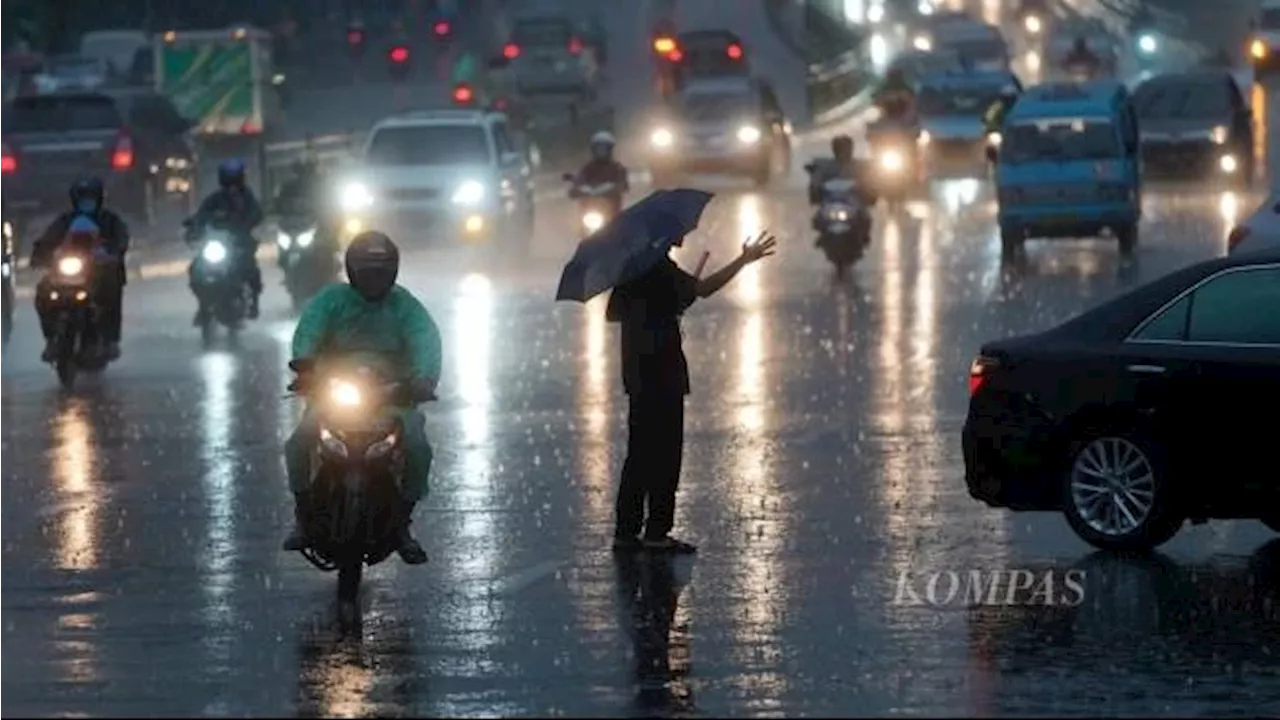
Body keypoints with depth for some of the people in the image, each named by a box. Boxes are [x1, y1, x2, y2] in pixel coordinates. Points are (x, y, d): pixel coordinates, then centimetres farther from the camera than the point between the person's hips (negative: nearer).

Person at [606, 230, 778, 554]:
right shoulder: (660, 268, -16)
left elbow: (613, 312, 17)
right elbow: (702, 289, -28)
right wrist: (744, 261, -27)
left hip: (639, 374, 9)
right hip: (661, 372, -9)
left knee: (641, 454, 13)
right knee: (664, 453, -2)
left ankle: (626, 531, 15)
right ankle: (657, 533, 0)